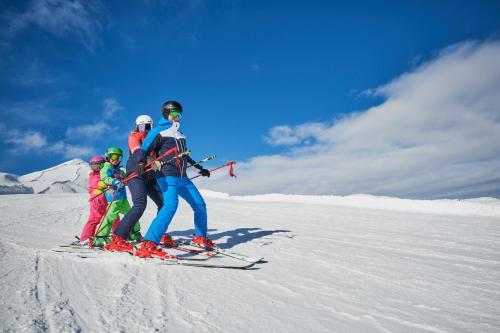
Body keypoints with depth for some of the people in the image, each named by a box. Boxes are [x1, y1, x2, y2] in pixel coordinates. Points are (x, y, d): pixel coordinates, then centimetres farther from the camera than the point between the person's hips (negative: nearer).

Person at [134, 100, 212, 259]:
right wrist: (141, 163, -28)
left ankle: (200, 237, 29)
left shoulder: (179, 134, 24)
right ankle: (148, 246, -35)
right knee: (171, 204, -31)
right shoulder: (158, 131, 2)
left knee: (200, 205, 10)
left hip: (182, 177, 8)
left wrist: (200, 168, 37)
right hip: (167, 176, -8)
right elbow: (144, 149, -7)